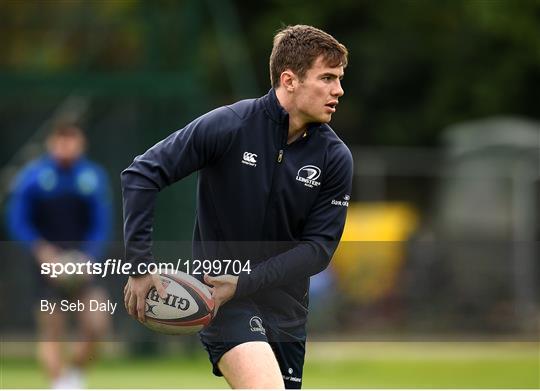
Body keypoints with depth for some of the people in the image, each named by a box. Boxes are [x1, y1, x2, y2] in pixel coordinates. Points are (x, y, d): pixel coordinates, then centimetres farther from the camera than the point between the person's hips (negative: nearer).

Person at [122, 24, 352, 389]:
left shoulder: (335, 158, -6)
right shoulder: (228, 125, -15)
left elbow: (320, 246, -7)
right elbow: (142, 174, -12)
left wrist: (245, 283, -18)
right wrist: (140, 263, -17)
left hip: (286, 305, 5)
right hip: (217, 288, -5)